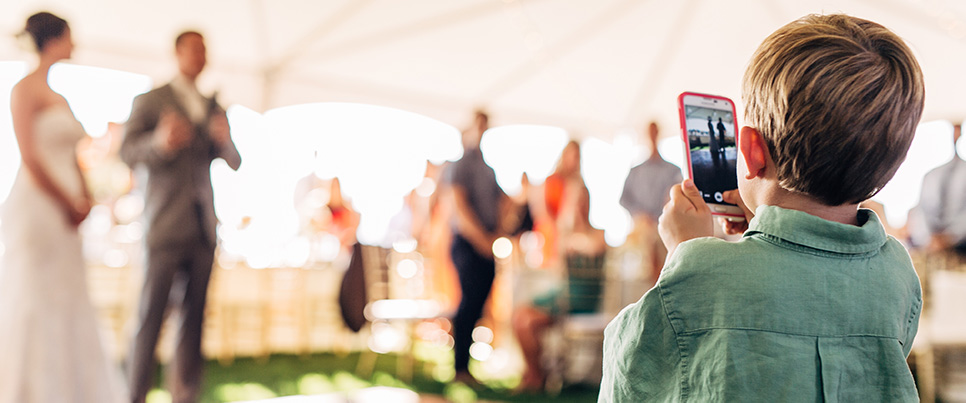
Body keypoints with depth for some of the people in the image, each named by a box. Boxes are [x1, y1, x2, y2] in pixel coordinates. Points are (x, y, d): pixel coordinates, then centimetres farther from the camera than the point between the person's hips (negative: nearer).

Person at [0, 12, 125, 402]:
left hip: (64, 220, 8)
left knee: (68, 309, 9)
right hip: (37, 213, -8)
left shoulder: (57, 97, 17)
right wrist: (69, 204, -11)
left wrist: (84, 199, 3)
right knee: (33, 312, -4)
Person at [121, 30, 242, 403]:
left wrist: (225, 140, -9)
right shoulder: (151, 101, 6)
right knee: (151, 313, -6)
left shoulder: (213, 108, 18)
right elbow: (128, 152, -4)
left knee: (194, 315, 3)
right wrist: (160, 142, -24)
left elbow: (234, 163, 14)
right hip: (166, 224, -4)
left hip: (203, 227, 4)